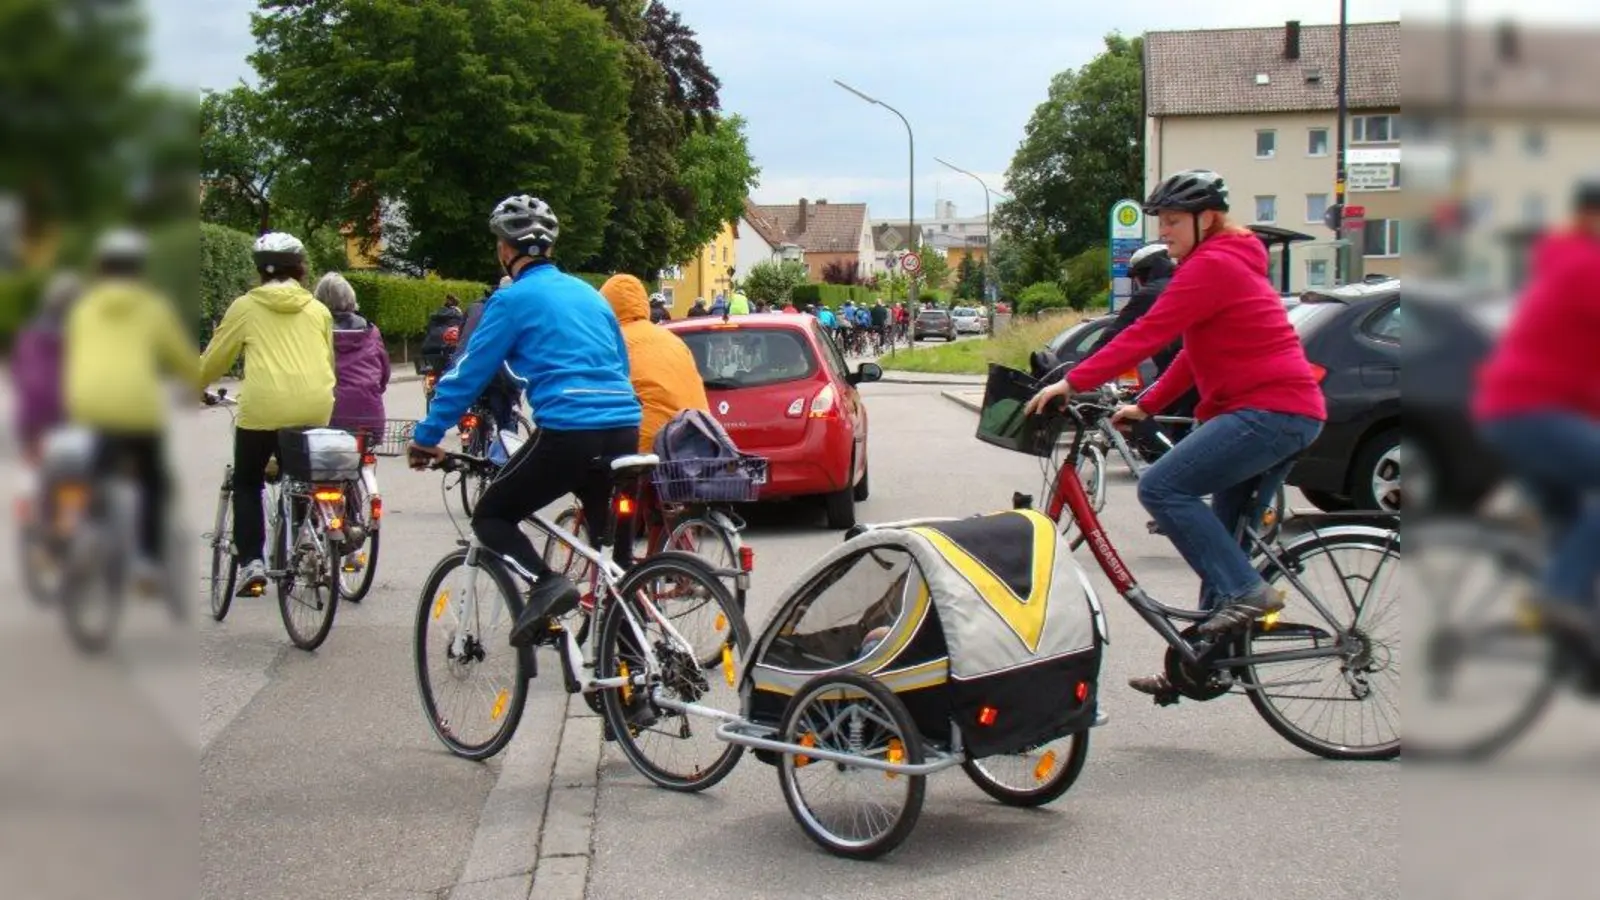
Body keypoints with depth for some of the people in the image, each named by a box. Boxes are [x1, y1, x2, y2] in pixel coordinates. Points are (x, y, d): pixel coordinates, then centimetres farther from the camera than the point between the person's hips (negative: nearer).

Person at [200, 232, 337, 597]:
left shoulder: (246, 307, 9)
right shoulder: (317, 310, 16)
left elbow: (214, 360, 15)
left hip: (264, 406, -3)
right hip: (315, 408, 3)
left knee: (246, 483, 14)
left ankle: (251, 561, 1)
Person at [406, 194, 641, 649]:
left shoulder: (515, 299, 1)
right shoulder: (589, 294, 21)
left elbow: (468, 372, 2)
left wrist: (427, 437, 10)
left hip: (568, 432, -6)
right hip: (624, 432, 6)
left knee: (491, 516, 9)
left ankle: (546, 583, -17)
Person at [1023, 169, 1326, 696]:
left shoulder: (1213, 265, -11)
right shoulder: (1228, 263, 22)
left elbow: (1147, 334, -17)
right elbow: (1197, 353, 23)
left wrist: (1072, 383, -17)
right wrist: (1146, 407, 16)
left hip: (1269, 410, -11)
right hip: (1290, 412, 11)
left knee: (1162, 487, -15)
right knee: (1225, 533, 12)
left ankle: (1245, 592, -13)